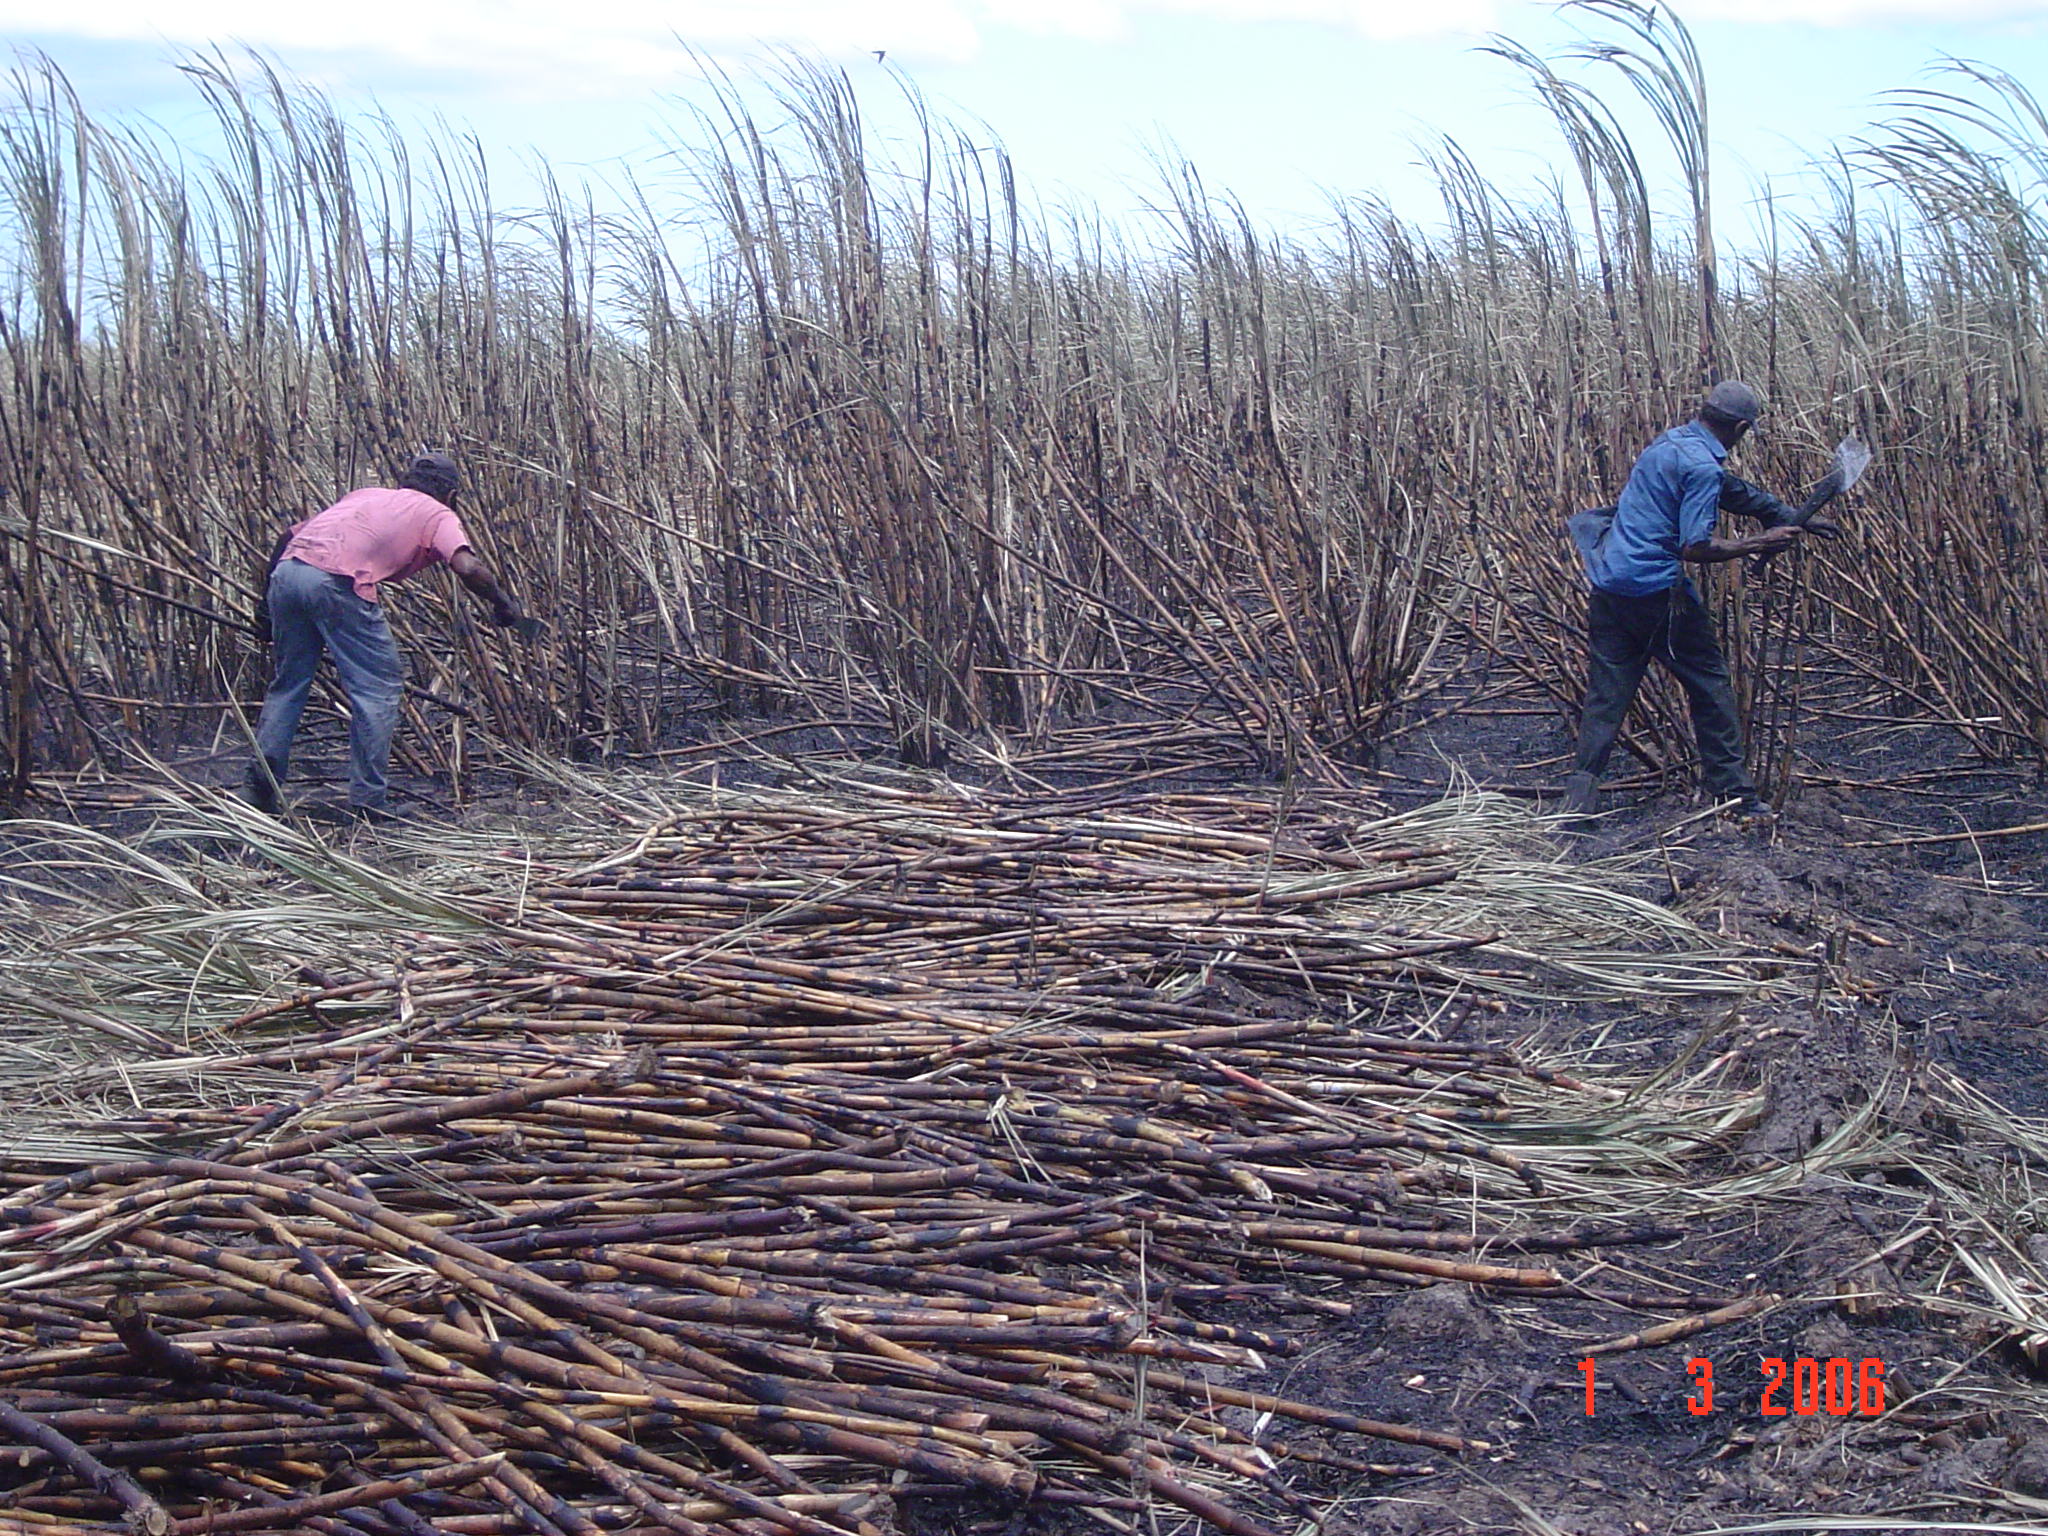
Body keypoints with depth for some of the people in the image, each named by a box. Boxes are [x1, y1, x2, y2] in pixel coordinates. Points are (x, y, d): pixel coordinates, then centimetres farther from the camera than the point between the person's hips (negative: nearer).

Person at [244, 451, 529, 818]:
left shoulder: (366, 495, 33)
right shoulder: (438, 515, 17)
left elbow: (289, 537, 26)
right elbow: (467, 567, -5)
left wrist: (267, 605, 30)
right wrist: (505, 606, 11)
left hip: (286, 569, 6)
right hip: (337, 583, -6)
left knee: (289, 681, 22)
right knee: (378, 687, 5)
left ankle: (263, 780, 15)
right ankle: (368, 799, 6)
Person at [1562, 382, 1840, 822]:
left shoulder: (1670, 442, 16)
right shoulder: (1703, 466, -13)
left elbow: (1735, 491, 25)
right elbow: (1695, 547, -17)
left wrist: (1795, 518, 28)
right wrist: (1761, 542, -5)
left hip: (1609, 584, 8)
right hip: (1656, 590, -8)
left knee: (1606, 692, 8)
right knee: (1708, 683, 8)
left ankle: (1581, 793, -2)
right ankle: (1733, 790, 15)